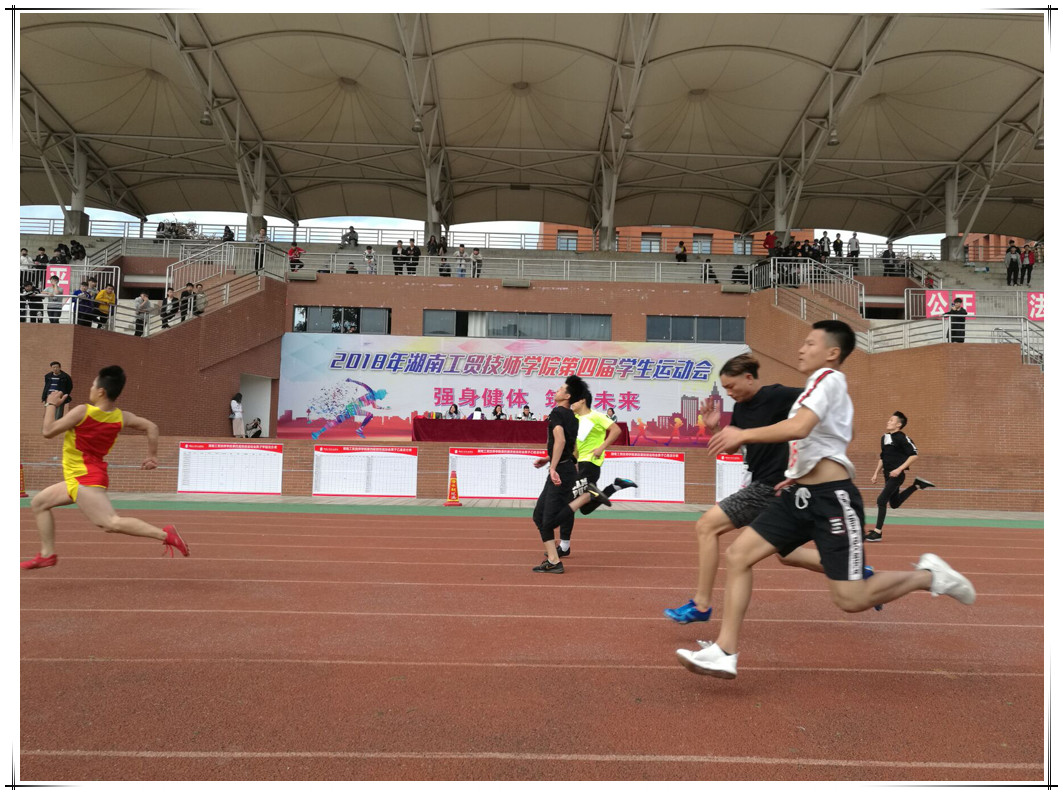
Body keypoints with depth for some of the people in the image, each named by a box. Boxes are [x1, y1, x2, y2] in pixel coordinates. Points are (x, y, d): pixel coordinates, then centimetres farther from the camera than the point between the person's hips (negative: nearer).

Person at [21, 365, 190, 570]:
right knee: (39, 503, 22)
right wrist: (152, 457, 14)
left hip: (85, 479, -9)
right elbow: (152, 427, 5)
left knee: (112, 523, -19)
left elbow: (47, 432, -13)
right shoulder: (122, 417, 1)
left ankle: (163, 534, -29)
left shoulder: (82, 411, -18)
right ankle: (47, 555, 22)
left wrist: (51, 405, 2)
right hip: (88, 476, 9)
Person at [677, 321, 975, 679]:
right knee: (738, 555, -3)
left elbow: (800, 427, -29)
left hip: (832, 499, -9)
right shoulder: (824, 384, 19)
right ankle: (724, 653, -1)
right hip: (800, 496, 10)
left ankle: (927, 575, 18)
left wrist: (744, 435, -21)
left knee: (851, 600, -7)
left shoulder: (828, 377, -11)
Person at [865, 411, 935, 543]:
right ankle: (917, 485, 33)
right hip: (888, 475, 9)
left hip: (896, 475, -9)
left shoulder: (901, 438, -12)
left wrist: (899, 469, -21)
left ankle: (877, 532, -9)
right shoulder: (884, 437, 12)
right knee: (894, 503, 18)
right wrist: (876, 474, 18)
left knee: (881, 500, -15)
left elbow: (914, 455, -15)